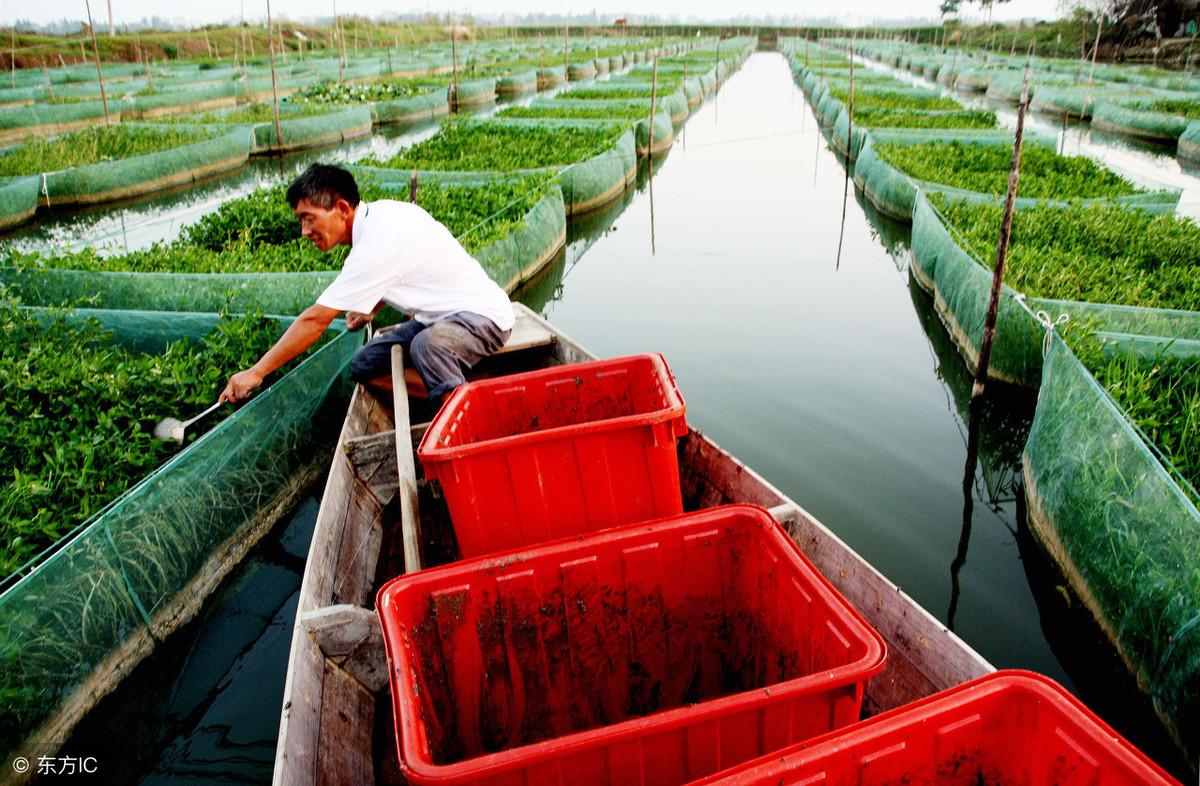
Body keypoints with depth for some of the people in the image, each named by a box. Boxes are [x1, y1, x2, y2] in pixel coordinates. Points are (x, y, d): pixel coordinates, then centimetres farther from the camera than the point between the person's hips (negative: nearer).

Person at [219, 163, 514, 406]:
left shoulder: (375, 248, -26)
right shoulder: (382, 210, 1)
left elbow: (315, 320, -22)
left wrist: (256, 372, -15)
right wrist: (370, 310, 31)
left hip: (484, 316, -10)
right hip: (445, 316, 10)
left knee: (428, 344, -42)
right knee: (364, 366, 3)